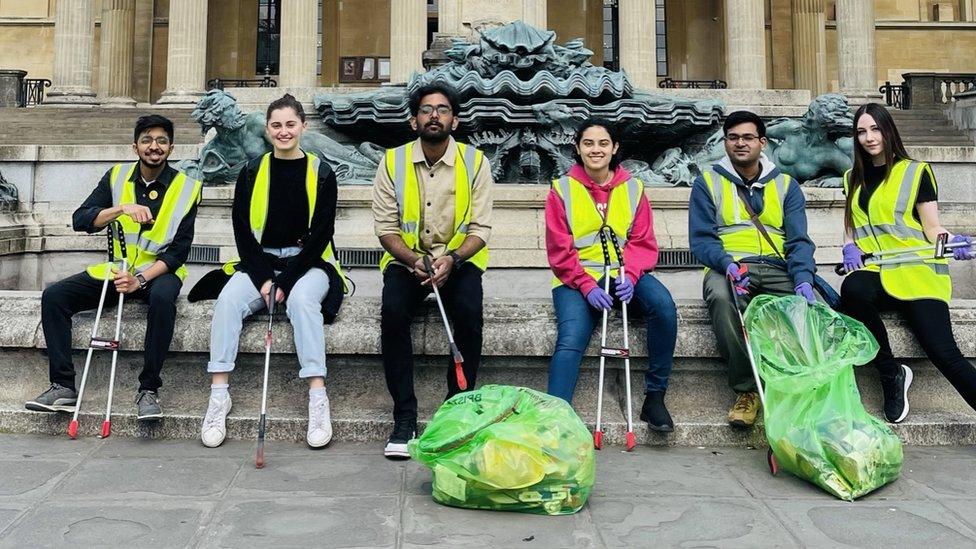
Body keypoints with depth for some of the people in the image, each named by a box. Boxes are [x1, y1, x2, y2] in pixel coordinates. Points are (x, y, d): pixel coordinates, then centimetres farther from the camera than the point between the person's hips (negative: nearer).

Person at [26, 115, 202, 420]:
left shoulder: (186, 188, -5)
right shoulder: (116, 177, 3)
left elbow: (179, 250, -9)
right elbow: (80, 220, -7)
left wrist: (141, 278, -23)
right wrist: (122, 208, -25)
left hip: (158, 271, -3)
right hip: (115, 270, 4)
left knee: (162, 298, -37)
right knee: (54, 296, -16)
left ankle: (148, 390, -28)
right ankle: (63, 387, -11)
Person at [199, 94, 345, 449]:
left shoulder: (321, 174, 0)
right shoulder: (252, 173, 7)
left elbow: (320, 235, -5)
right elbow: (242, 230, 4)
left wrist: (284, 282, -14)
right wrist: (263, 279, -10)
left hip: (308, 263, -2)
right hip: (260, 263, 2)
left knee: (302, 299, -34)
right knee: (228, 299, -26)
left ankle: (318, 397, -35)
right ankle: (218, 394, -23)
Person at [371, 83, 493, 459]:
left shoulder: (475, 162, -4)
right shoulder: (393, 162, -2)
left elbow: (480, 229, -6)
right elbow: (385, 226, -4)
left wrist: (452, 259, -24)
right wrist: (413, 260, -22)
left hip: (459, 259, 0)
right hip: (406, 258, 1)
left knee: (469, 314, -30)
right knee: (393, 314, -29)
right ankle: (404, 418, -18)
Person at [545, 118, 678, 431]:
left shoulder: (633, 189, 11)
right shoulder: (562, 190, 4)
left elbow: (642, 242, 5)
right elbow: (560, 250, -2)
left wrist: (629, 275, -16)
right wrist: (587, 285, -17)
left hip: (624, 274, 2)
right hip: (578, 279, -2)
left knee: (663, 306, -27)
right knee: (570, 339, -27)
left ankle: (654, 396, -14)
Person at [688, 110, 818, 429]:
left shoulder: (786, 185, 16)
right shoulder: (708, 182, 11)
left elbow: (799, 240, 5)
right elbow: (701, 239, 1)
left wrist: (803, 280, -16)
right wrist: (728, 265, -20)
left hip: (777, 268, 2)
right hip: (727, 267, -2)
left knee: (811, 304, -31)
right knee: (721, 296, -38)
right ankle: (746, 390, -25)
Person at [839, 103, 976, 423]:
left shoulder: (916, 172, 8)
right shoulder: (853, 178, 20)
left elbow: (932, 227, 5)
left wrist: (949, 243, -17)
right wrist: (849, 247, 1)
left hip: (915, 271, -3)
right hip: (874, 273, 3)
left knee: (942, 351, -24)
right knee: (851, 290, -36)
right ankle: (891, 376, -17)